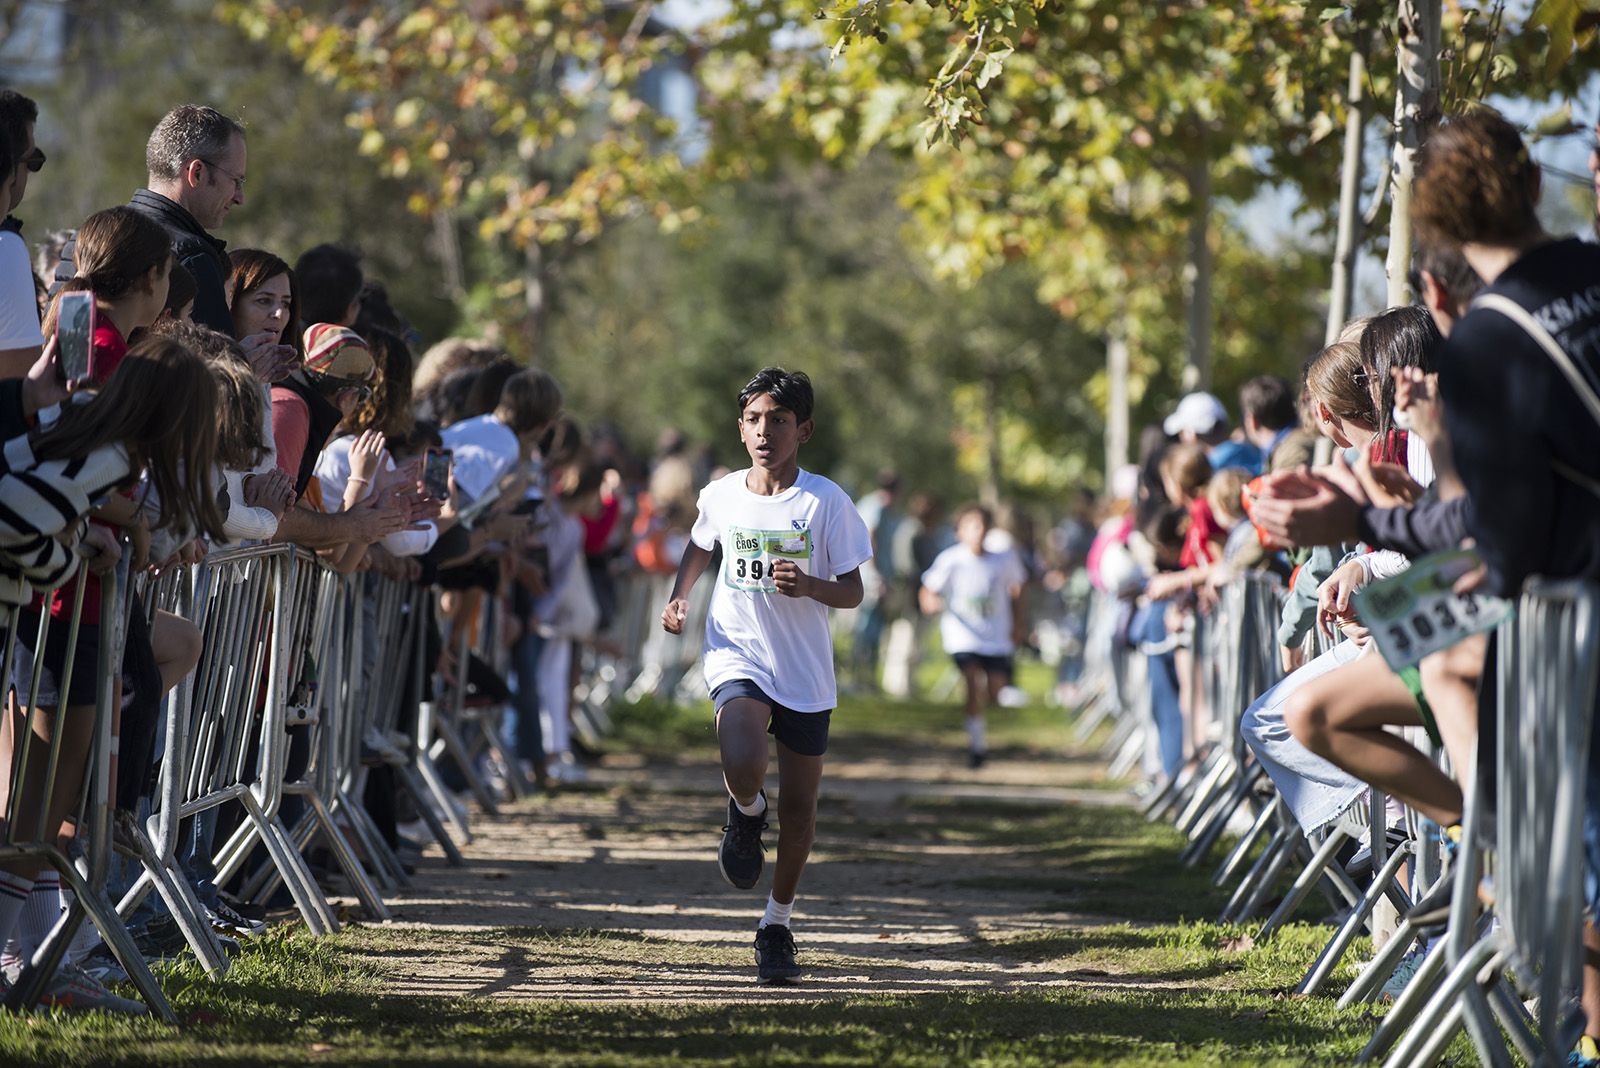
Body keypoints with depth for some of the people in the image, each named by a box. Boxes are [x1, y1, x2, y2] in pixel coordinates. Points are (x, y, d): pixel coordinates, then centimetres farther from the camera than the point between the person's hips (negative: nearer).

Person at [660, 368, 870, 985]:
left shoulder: (826, 501, -7)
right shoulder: (721, 496, 1)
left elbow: (852, 592, -4)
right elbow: (701, 547, 23)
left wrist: (809, 586, -24)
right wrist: (679, 598, 7)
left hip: (806, 673, 0)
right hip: (737, 656, 0)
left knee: (799, 806, 7)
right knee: (743, 766, -29)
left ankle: (777, 924, 28)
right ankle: (745, 813, 9)